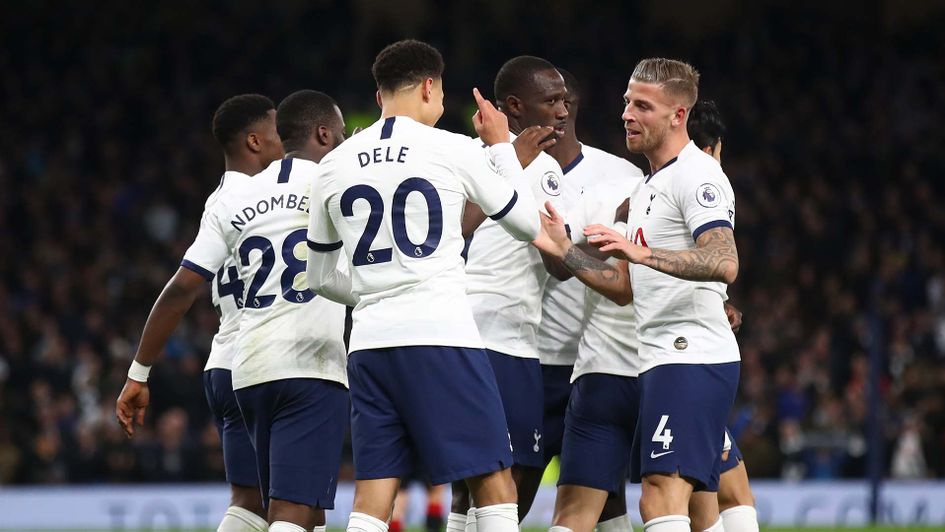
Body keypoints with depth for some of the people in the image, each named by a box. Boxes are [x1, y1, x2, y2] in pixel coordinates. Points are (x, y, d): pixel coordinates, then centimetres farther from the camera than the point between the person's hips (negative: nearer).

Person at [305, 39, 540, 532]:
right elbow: (529, 223, 13)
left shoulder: (335, 164, 12)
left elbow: (322, 278, 21)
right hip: (442, 337, -4)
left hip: (369, 343, 4)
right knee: (494, 485, 3)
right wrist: (500, 145, 24)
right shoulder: (454, 150, 0)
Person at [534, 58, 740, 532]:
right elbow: (625, 288, 23)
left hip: (691, 357, -11)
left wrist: (643, 253, -33)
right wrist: (563, 250, 13)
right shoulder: (646, 188, 23)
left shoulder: (696, 175, -9)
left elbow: (725, 263, -24)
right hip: (662, 363, 11)